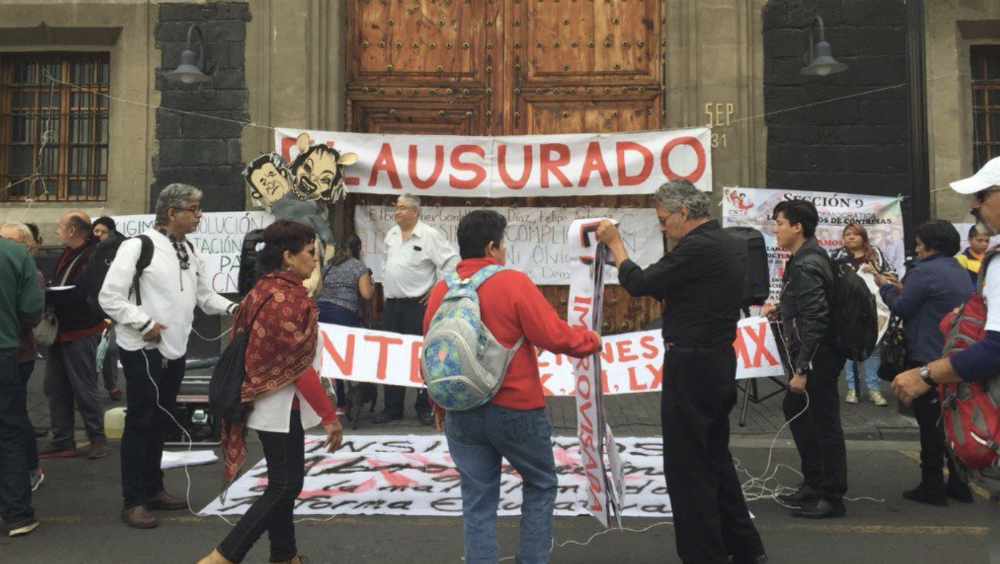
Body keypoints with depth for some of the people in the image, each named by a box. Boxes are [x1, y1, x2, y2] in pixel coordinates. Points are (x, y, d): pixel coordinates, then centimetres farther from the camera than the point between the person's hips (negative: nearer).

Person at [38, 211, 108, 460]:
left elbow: (83, 295, -25)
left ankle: (97, 439, 13)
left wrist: (50, 295, -22)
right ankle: (62, 442, 21)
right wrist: (48, 294, -3)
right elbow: (60, 287, 16)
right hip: (61, 331, 9)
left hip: (80, 333, -9)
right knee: (55, 388, 12)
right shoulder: (68, 254, 14)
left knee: (84, 388, 0)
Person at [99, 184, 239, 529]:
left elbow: (204, 295, 13)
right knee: (139, 423, 0)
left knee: (160, 421, 17)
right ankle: (133, 502, 10)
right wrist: (143, 323, -19)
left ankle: (153, 489, 30)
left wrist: (232, 308, -4)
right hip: (144, 349, -7)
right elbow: (109, 296, -15)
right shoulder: (138, 246, -13)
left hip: (175, 348, 8)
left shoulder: (189, 251, 10)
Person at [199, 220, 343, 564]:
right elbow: (300, 368, -21)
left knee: (283, 482, 16)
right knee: (285, 486, -2)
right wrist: (330, 416, -18)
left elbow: (256, 350, 12)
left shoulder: (262, 290, 7)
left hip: (264, 400, 9)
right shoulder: (290, 298, -20)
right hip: (282, 406, -9)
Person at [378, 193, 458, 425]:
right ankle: (392, 407, 21)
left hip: (417, 304, -7)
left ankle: (425, 407, 11)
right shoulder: (391, 234, 12)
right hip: (391, 303, 7)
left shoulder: (429, 235, -10)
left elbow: (452, 263, -12)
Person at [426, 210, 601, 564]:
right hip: (516, 410, -4)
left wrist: (440, 407, 20)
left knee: (477, 501, 13)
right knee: (541, 485, 19)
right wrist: (591, 341, 5)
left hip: (461, 414, 4)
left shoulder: (441, 289, 1)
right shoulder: (513, 283, -13)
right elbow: (554, 336, -15)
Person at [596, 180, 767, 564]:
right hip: (719, 362, 11)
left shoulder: (699, 247, -19)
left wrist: (614, 244, -4)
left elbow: (639, 284, -16)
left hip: (692, 367, -11)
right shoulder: (722, 242, 13)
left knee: (687, 468, 0)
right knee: (716, 460, 20)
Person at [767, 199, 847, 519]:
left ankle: (832, 498, 13)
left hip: (818, 357, -11)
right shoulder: (803, 259, 11)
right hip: (810, 354, 11)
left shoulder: (806, 266, -20)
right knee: (795, 410, 20)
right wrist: (779, 311, 16)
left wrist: (801, 369, -24)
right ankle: (813, 483, 31)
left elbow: (814, 321, -24)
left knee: (824, 423, 0)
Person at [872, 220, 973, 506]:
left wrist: (886, 286, 4)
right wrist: (902, 288, 11)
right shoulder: (960, 271, 13)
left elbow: (901, 308, -13)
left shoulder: (925, 271, -16)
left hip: (928, 358, -9)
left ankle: (932, 487, 5)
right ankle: (958, 483, 23)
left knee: (929, 422, -1)